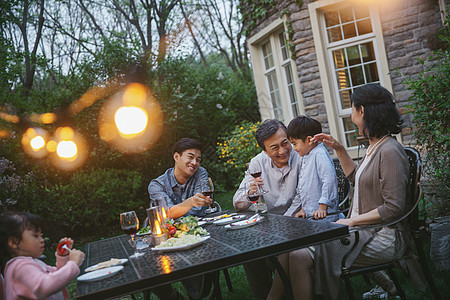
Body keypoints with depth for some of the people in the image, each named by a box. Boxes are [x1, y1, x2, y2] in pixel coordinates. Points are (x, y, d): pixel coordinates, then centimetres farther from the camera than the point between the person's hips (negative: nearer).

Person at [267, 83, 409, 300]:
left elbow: (394, 208, -21)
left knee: (299, 257, -21)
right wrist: (338, 148, 19)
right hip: (361, 230, 9)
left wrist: (351, 221, -16)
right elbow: (356, 177, 28)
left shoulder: (389, 152, -18)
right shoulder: (374, 147, 12)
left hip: (380, 237, -9)